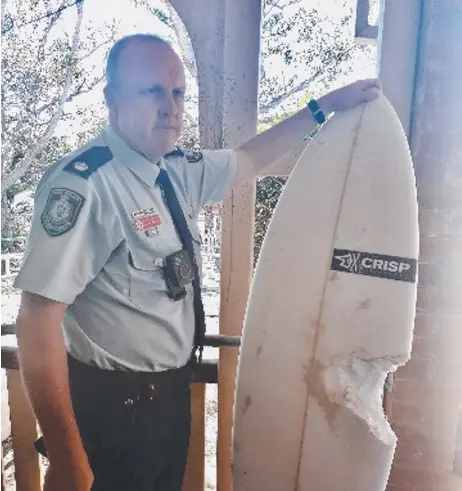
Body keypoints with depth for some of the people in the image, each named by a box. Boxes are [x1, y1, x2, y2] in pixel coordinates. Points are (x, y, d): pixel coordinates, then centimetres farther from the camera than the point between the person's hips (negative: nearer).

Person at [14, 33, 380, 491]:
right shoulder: (83, 183, -25)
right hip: (113, 403, -7)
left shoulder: (178, 170, -1)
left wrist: (324, 106, 17)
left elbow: (249, 158, 15)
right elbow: (38, 319, -26)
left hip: (172, 390, 8)